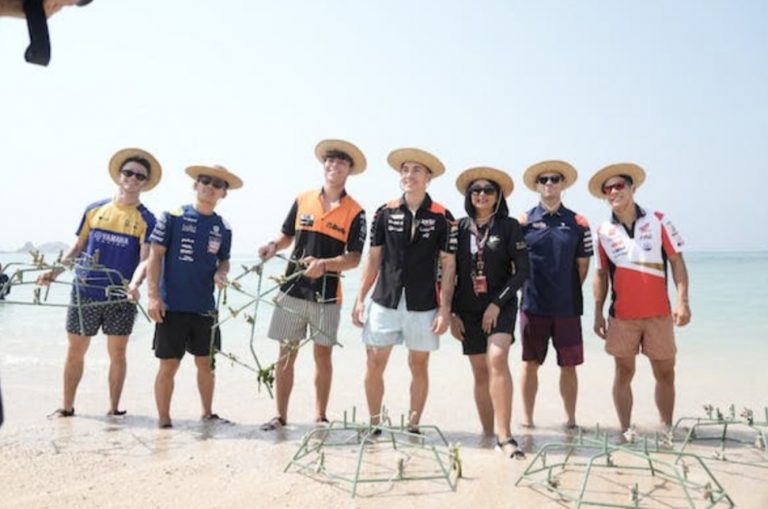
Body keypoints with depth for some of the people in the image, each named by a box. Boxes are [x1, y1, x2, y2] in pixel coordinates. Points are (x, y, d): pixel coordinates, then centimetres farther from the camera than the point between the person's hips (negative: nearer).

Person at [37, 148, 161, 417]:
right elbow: (78, 247, 14)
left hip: (121, 297, -2)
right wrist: (55, 271, 3)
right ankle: (67, 406, 24)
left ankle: (114, 408, 18)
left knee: (117, 353, 5)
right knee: (75, 351, 9)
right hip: (84, 293, 2)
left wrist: (134, 284, -27)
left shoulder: (146, 219, 0)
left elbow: (145, 258, -10)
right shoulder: (95, 209, 7)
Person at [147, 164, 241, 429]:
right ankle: (164, 420, 18)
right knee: (169, 366, 3)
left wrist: (221, 273, -6)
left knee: (205, 363, 13)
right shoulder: (173, 216, -4)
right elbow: (155, 255, -5)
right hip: (172, 306, -4)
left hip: (205, 307, 4)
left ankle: (207, 413, 30)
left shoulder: (223, 228, 7)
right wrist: (153, 295, -11)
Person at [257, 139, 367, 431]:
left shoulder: (354, 212, -3)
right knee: (286, 355, 7)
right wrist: (274, 246, -5)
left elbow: (354, 258, -7)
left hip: (326, 295, -2)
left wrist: (324, 264, -23)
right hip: (292, 290, 3)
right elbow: (287, 235, 16)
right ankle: (280, 416, 18)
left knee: (323, 355, 7)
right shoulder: (302, 200, 6)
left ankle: (320, 416, 20)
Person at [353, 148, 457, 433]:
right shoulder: (385, 213, 4)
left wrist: (445, 309, -6)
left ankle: (413, 426, 24)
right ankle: (374, 425, 20)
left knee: (419, 366, 9)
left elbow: (448, 265, -1)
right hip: (385, 302, 2)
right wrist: (360, 300, 5)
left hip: (423, 306, -1)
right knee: (374, 364, 3)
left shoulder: (442, 217, -2)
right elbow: (373, 259, 8)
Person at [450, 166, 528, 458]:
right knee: (480, 372, 7)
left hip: (501, 306, -2)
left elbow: (522, 271, -4)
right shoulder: (459, 228, 5)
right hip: (468, 309, 3)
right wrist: (452, 313, 3)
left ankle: (504, 434, -18)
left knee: (497, 360, -22)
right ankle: (487, 433, 16)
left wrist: (497, 303, -12)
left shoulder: (509, 227, -1)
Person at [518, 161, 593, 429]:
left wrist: (568, 292, 6)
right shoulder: (523, 221, 2)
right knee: (530, 364, 6)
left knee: (568, 366, 8)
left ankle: (571, 419, 22)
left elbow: (583, 265, 8)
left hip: (567, 307, 1)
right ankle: (527, 419, 17)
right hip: (533, 306, -1)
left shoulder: (577, 223, 5)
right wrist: (527, 288, 3)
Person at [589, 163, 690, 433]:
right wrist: (598, 312, 3)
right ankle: (625, 430, 15)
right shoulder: (603, 231, 4)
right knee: (623, 373, 6)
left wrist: (682, 301, -10)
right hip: (621, 316, 0)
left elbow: (677, 261, 0)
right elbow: (601, 274, 7)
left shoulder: (659, 221, 1)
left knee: (665, 373, 7)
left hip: (659, 314, 0)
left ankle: (668, 429, 22)